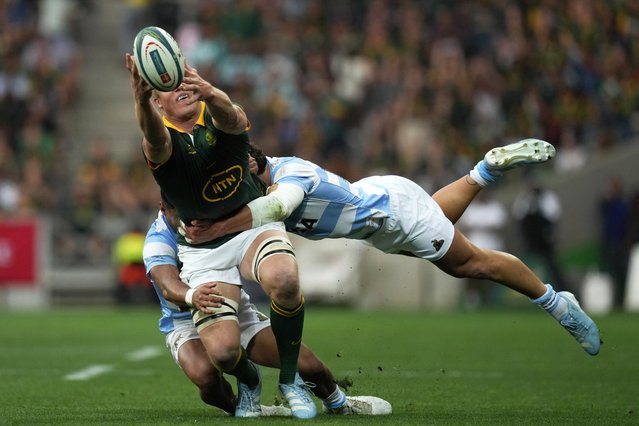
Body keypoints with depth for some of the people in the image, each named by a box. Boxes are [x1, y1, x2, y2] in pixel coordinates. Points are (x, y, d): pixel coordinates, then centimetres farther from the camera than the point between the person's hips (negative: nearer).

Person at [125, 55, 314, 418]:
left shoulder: (219, 118, -5)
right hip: (203, 253, 0)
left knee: (284, 279, -35)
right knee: (222, 351, -19)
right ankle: (249, 381, 21)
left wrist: (210, 94, -57)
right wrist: (141, 99, -60)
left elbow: (229, 117, -32)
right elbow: (154, 134, -36)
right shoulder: (161, 141, -9)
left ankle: (290, 380, -11)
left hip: (255, 225, 1)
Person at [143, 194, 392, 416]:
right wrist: (192, 296, -67)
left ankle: (338, 404, 28)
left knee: (308, 365, -6)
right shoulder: (158, 241, -24)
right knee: (205, 375, -39)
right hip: (187, 323, -4)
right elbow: (168, 286, -43)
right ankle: (236, 408, -4)